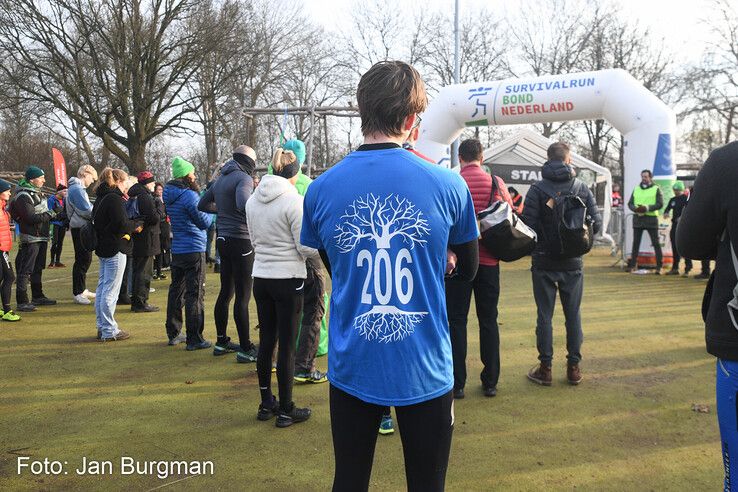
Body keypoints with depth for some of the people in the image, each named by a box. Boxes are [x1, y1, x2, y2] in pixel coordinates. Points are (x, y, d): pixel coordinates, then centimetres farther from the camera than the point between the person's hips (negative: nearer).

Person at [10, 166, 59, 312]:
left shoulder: (36, 193, 14)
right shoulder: (23, 197, -17)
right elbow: (32, 218, -23)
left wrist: (54, 216, 9)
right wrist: (53, 212, -20)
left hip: (41, 238, 10)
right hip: (30, 239, -10)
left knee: (38, 269, 19)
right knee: (25, 271, -6)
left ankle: (38, 296, 30)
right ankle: (22, 302, -3)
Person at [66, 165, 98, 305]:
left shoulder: (78, 188, 18)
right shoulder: (77, 189, -16)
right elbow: (86, 211, -22)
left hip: (82, 227, 11)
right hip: (80, 229, -11)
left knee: (86, 259, 16)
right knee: (82, 260, -6)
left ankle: (82, 289, 26)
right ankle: (77, 293, 0)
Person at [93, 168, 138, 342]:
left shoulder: (102, 198, 15)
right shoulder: (115, 199, -15)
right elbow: (122, 224, -23)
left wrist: (131, 224, 10)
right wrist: (136, 226, -4)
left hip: (103, 247, 10)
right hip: (115, 249, -10)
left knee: (102, 288, 14)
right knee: (111, 290, -5)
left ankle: (102, 327, 22)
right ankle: (109, 331, 0)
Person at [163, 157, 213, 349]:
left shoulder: (170, 196, 10)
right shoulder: (189, 195, -16)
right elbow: (205, 222, -14)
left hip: (176, 251, 9)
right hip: (194, 250, -8)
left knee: (176, 291, 16)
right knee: (195, 294, -4)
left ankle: (173, 333, 25)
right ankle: (194, 339, -1)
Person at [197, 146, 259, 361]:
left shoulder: (220, 179, 14)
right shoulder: (243, 178, -13)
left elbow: (202, 205, 24)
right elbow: (244, 204, -32)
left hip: (223, 240, 9)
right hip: (241, 241, -9)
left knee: (226, 292, 17)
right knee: (243, 296, -3)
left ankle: (221, 342, 27)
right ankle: (245, 349, 2)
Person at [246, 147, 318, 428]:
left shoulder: (253, 201, 5)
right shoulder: (294, 200, -15)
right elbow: (306, 247, -13)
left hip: (261, 277, 6)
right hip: (288, 279, -6)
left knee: (266, 342, 15)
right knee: (286, 346, 3)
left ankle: (266, 404, 26)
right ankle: (286, 410, 13)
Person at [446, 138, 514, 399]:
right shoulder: (497, 183, 0)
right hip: (489, 262, 2)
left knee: (457, 321, 6)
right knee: (488, 321, 11)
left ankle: (457, 383, 8)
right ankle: (490, 382, 17)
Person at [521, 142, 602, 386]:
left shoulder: (537, 189, -9)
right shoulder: (582, 188, -1)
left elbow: (528, 224, -15)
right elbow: (596, 223, -2)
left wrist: (541, 240, 5)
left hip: (544, 262, -2)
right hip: (573, 262, 2)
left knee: (544, 315, 6)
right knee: (573, 314, 12)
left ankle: (545, 368, 12)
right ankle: (574, 367, 19)